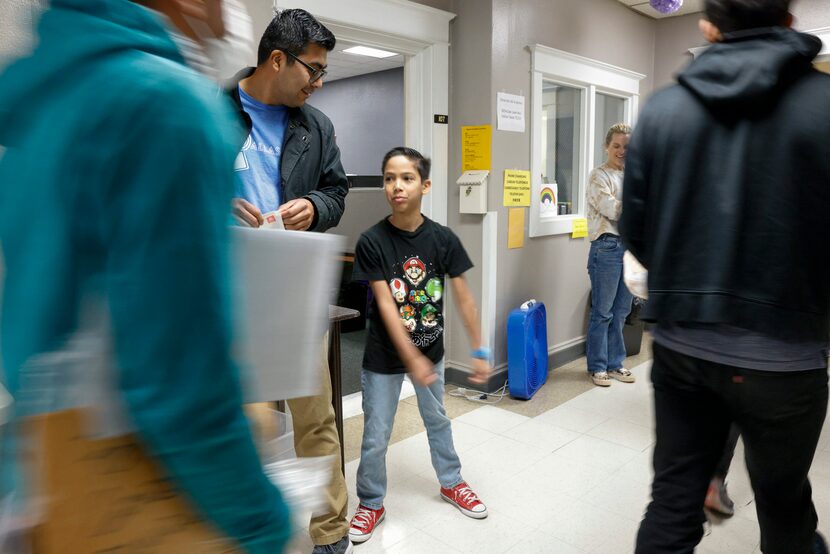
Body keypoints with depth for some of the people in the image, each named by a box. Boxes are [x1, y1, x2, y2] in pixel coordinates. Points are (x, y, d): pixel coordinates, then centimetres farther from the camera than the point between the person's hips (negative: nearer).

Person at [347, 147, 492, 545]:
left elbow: (463, 298, -6)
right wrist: (412, 359, -22)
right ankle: (371, 504, 31)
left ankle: (451, 483, 45)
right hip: (384, 356, -2)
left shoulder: (443, 239, -10)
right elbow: (385, 305, -19)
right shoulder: (371, 242, -16)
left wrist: (479, 351, -5)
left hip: (430, 349, 3)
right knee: (376, 436, 8)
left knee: (438, 421, 22)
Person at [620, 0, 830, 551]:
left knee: (673, 502, 13)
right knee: (783, 499, 23)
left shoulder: (662, 107, -1)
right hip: (784, 354, -1)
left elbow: (635, 231, 1)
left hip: (680, 346, 2)